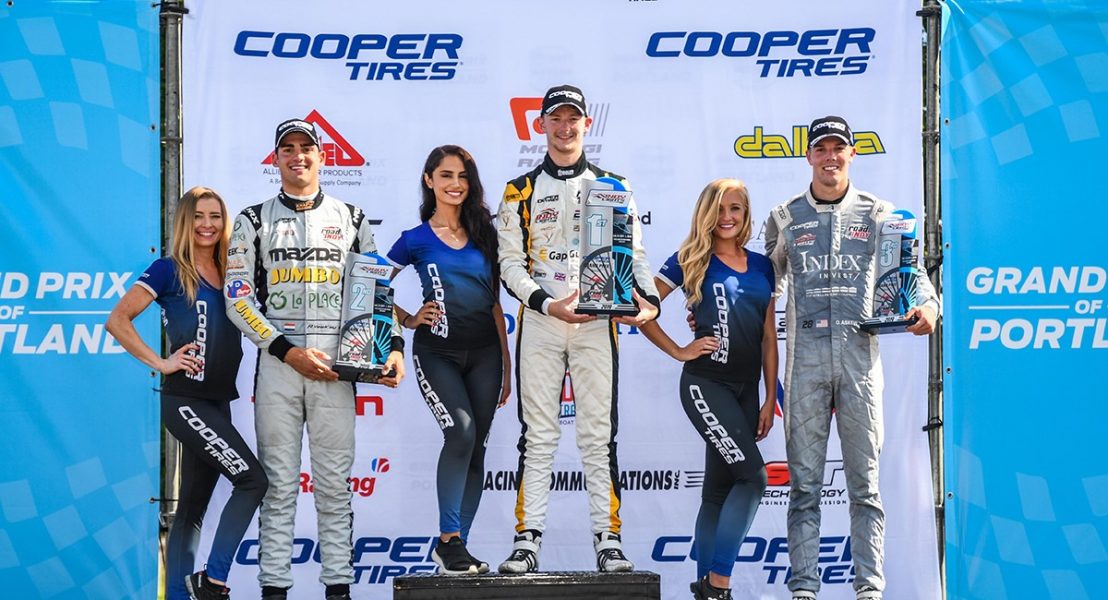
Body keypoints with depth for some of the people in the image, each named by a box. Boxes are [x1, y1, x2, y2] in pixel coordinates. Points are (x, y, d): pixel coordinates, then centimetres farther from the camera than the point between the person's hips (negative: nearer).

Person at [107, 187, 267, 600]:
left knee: (193, 505, 8)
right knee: (252, 480, -16)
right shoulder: (169, 270, -5)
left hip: (217, 403, 7)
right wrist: (161, 363, -13)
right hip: (186, 400, -7)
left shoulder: (229, 273, 13)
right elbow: (117, 321, -10)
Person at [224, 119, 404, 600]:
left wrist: (394, 347, -2)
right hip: (276, 362, -1)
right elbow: (238, 300, -1)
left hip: (335, 365, 1)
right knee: (278, 482, -1)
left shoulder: (351, 220, 13)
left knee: (335, 482, 2)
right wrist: (290, 351, -10)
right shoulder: (254, 221, 7)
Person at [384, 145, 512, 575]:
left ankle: (455, 545, 11)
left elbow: (495, 303, 13)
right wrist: (408, 319, -5)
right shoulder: (416, 239, 2)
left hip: (484, 353, 4)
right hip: (437, 352, -4)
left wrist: (506, 363, 12)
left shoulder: (484, 235, 11)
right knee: (461, 432, -23)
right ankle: (448, 540, -15)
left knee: (475, 447, 3)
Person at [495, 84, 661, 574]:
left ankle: (608, 541, 2)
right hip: (539, 323, 0)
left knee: (599, 436, 0)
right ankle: (527, 541, 1)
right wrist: (547, 303, -13)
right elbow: (511, 262, 3)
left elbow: (633, 253, 8)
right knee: (537, 436, 0)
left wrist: (647, 300, -11)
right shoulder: (521, 192, 9)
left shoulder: (612, 187, 12)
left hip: (597, 323, 0)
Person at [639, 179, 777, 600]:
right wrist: (678, 351, -6)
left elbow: (768, 337, 13)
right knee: (753, 476, -17)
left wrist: (770, 399, 9)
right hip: (706, 383, -5)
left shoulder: (762, 267, 12)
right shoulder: (692, 260, -1)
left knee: (718, 490, 9)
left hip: (746, 388, 5)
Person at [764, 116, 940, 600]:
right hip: (805, 356, 1)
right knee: (804, 482, 1)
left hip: (859, 355, 0)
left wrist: (927, 305, -11)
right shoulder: (785, 218, 11)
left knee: (864, 481, 1)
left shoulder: (877, 214, 10)